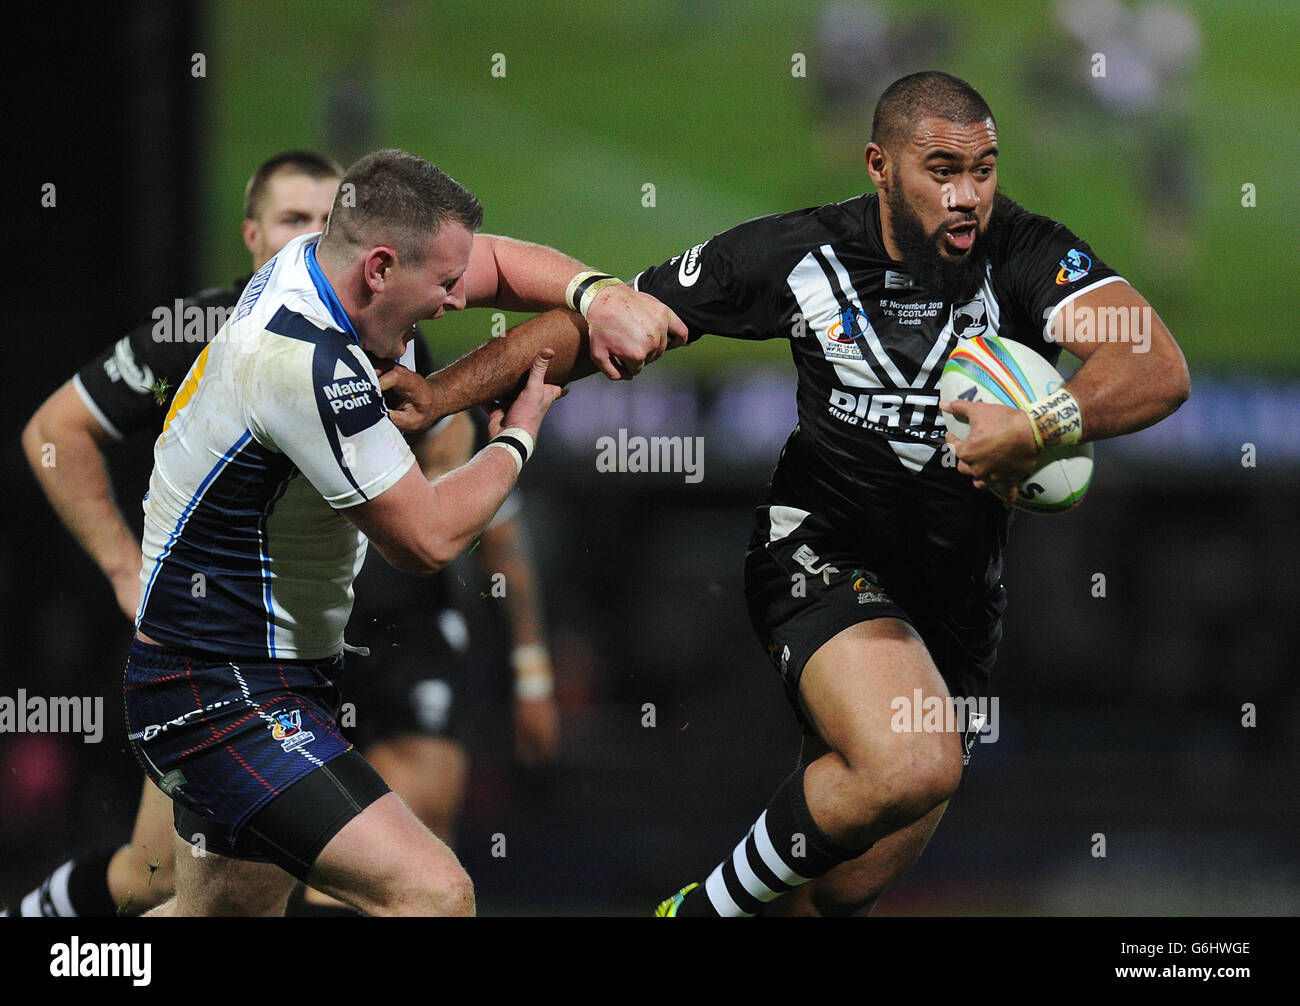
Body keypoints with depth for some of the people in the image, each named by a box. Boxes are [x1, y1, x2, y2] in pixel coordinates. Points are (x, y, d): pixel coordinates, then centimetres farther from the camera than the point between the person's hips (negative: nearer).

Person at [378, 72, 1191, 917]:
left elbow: (1160, 371, -25)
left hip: (959, 607, 3)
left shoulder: (1026, 254, -11)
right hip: (824, 557, -3)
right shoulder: (801, 254, -9)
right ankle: (709, 906, -11)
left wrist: (1042, 427, -42)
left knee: (843, 891, 8)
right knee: (910, 767, -33)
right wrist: (440, 393, -5)